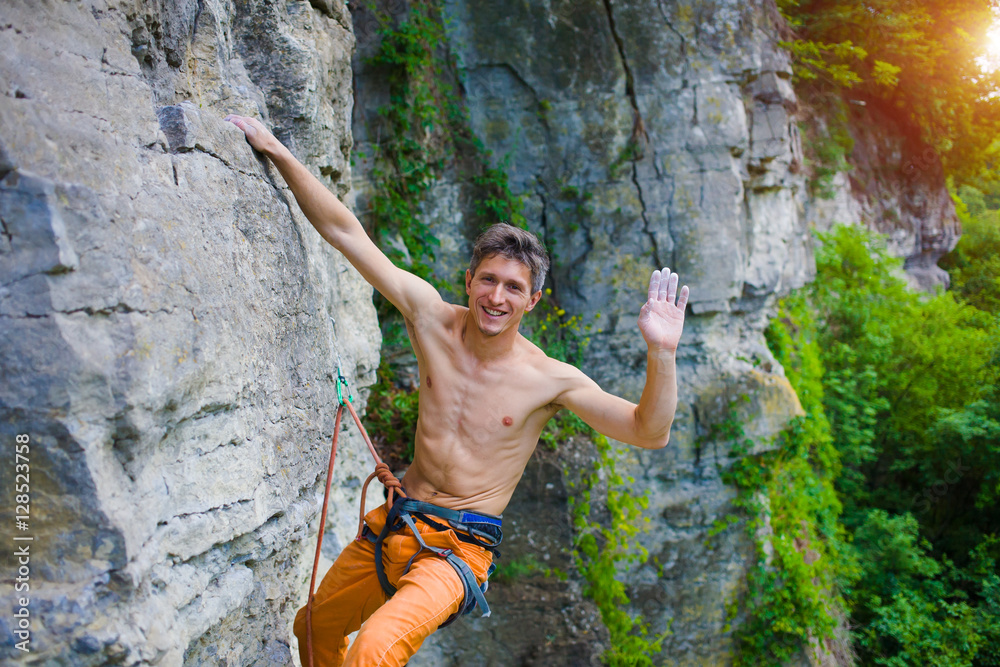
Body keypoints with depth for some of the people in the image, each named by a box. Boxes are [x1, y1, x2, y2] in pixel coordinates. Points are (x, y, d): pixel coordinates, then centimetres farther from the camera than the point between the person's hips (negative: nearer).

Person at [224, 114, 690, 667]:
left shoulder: (552, 381, -16)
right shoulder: (433, 319, -9)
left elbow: (649, 434, -18)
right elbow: (346, 233, -7)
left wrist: (661, 353, -35)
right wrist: (277, 151, -7)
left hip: (456, 549, -4)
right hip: (393, 522, 5)